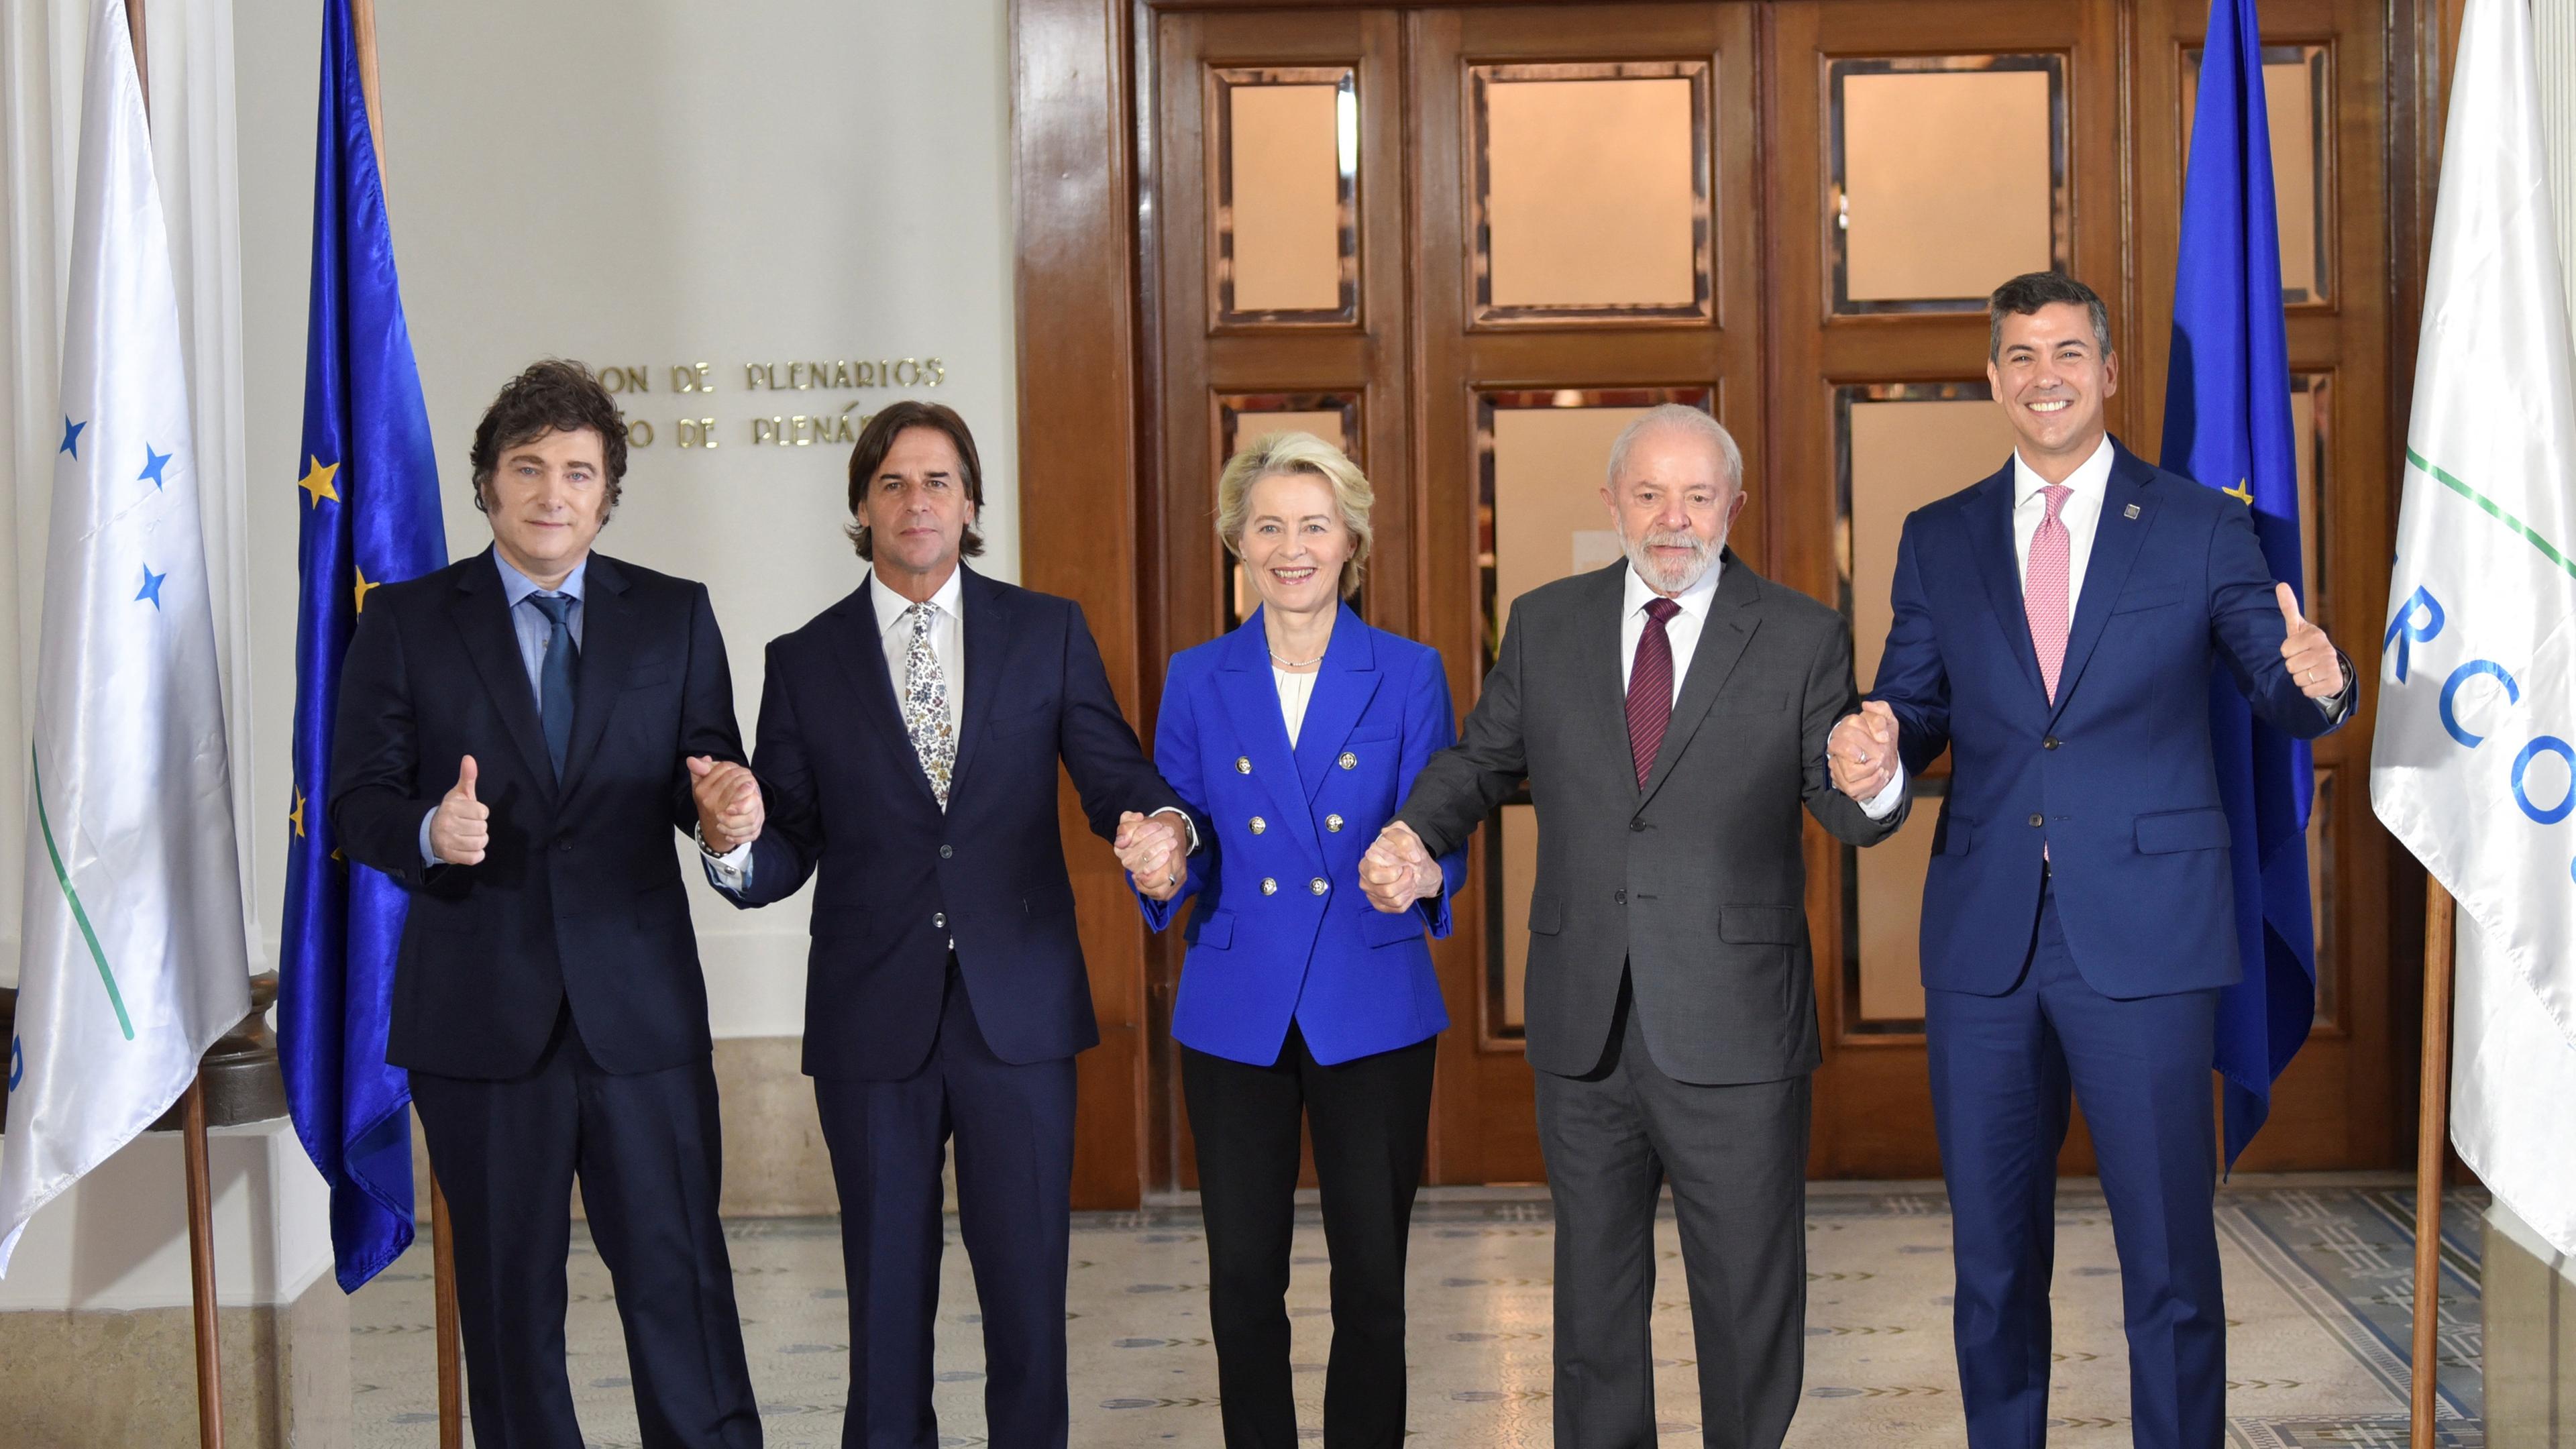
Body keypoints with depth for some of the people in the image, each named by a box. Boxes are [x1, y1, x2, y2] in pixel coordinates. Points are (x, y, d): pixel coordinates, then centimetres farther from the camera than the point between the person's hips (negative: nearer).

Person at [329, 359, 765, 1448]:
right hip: (480, 1009, 0)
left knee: (678, 1270, 0)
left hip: (641, 1002, 0)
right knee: (508, 1285, 11)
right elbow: (356, 800, -1)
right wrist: (427, 831, -23)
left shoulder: (674, 617, 8)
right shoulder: (405, 621, 4)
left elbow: (709, 773, 5)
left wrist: (723, 809, -19)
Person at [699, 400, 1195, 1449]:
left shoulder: (1048, 633, 6)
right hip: (874, 1019, 0)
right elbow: (786, 853, 3)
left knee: (1027, 1281, 5)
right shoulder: (805, 662, 6)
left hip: (1019, 1010, 0)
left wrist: (1162, 824, -22)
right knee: (886, 1293, 9)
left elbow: (1116, 777, 1)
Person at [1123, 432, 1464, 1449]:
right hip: (1235, 1018, 1)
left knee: (1372, 1285, 3)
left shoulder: (1409, 676, 2)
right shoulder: (1197, 680, 5)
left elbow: (1440, 838, -1)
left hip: (1372, 1013, -1)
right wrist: (1163, 874, -17)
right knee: (1243, 1284, 6)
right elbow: (1183, 849, 6)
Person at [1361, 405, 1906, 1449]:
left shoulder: (1803, 638, -2)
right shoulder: (1545, 625, 6)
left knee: (1751, 1303, 8)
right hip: (1584, 1037, 3)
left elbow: (1845, 813, -3)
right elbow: (1483, 759, 14)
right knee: (1593, 1296, 17)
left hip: (1734, 1040, -3)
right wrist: (1418, 835, -6)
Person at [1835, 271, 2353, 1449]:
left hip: (2143, 939, -2)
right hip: (1983, 940, 3)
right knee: (1991, 1252, 12)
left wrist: (2317, 681, -23)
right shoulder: (1938, 541, 11)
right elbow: (1916, 708, 10)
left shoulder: (2199, 527, 4)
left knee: (2169, 1252, 1)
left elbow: (2284, 694, 1)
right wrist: (1875, 746, -14)